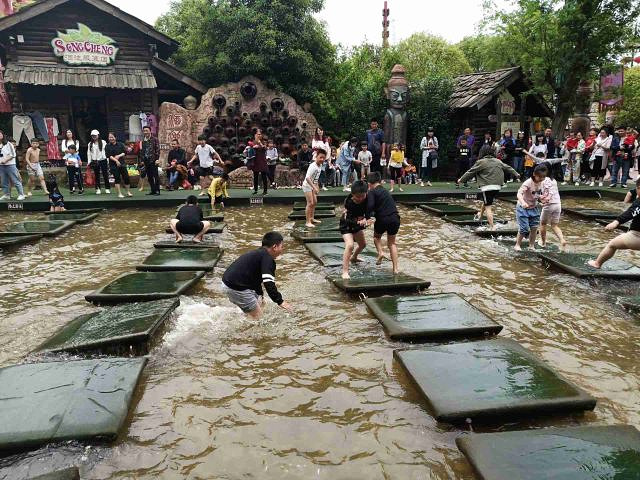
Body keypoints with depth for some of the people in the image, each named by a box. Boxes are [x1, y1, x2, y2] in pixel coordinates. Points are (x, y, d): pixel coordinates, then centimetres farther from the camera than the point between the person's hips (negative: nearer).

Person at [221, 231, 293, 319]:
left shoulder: (258, 253, 17)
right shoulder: (267, 258, -14)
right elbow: (269, 283, -23)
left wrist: (259, 296, 35)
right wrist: (280, 302, -20)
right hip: (236, 288, -11)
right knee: (257, 316, -2)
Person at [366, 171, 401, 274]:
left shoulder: (372, 192, -3)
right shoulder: (385, 191, 20)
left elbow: (370, 206, -20)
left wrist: (368, 218, -12)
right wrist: (373, 217, 21)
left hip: (383, 219, -5)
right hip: (395, 219, 5)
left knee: (376, 236, 27)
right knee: (392, 243, 19)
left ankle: (380, 253, 2)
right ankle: (395, 268, 14)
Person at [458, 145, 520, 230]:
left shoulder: (481, 162, -5)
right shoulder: (498, 161, 13)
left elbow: (471, 172, -1)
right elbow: (508, 168, 24)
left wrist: (461, 179, 10)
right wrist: (516, 174, 41)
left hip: (487, 187, -7)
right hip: (497, 186, 7)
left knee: (488, 207, -5)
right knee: (486, 202, 28)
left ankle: (491, 227, -9)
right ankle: (480, 215, 49)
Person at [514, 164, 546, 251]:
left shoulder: (540, 183, -3)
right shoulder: (528, 183, -25)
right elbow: (519, 193, -39)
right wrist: (523, 202, -57)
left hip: (533, 208, 7)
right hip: (523, 208, -6)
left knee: (534, 227, 4)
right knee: (524, 228, -9)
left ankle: (532, 245, 20)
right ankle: (518, 244, 12)